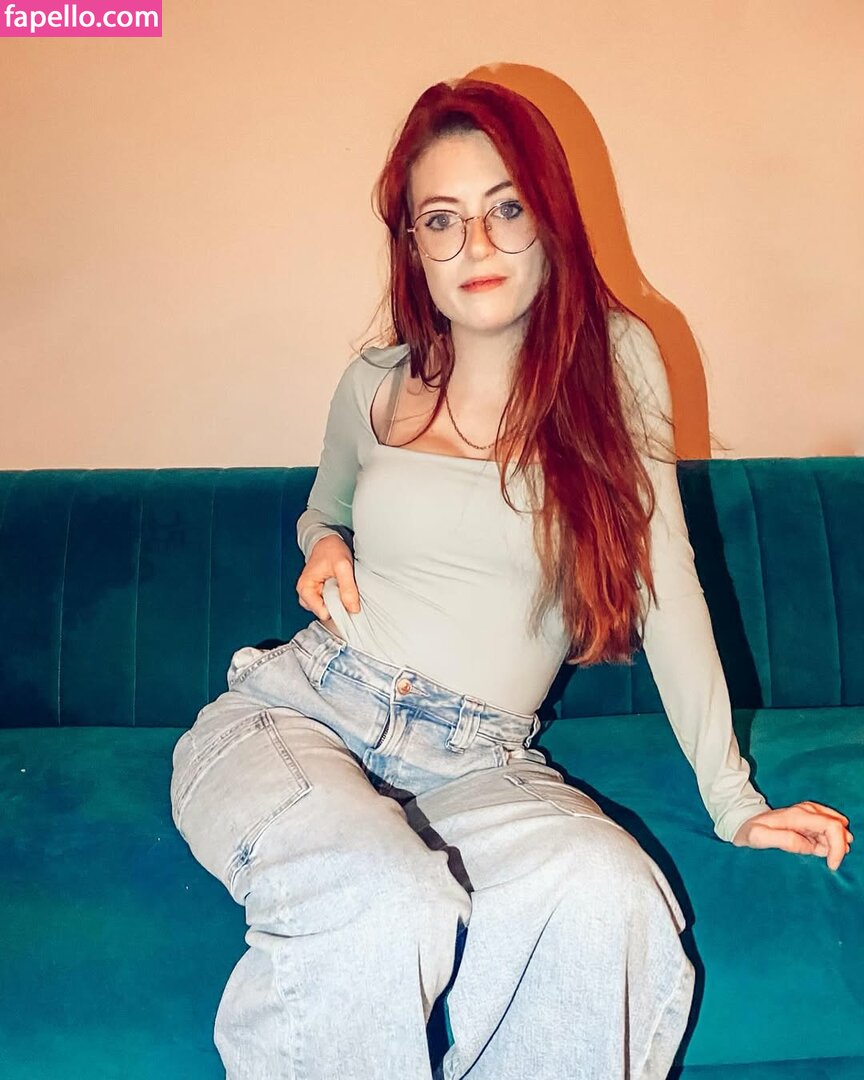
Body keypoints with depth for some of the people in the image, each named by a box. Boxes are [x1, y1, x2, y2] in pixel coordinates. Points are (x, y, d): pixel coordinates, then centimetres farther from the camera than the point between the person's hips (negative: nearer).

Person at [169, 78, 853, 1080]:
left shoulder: (616, 360, 3)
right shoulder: (375, 384, 8)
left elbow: (663, 582, 2)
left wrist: (733, 801, 0)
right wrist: (323, 546, 4)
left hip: (477, 762, 0)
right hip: (301, 710, 1)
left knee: (606, 894, -32)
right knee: (386, 908, -32)